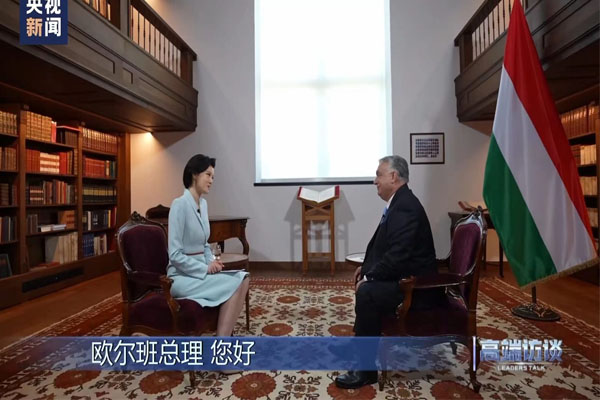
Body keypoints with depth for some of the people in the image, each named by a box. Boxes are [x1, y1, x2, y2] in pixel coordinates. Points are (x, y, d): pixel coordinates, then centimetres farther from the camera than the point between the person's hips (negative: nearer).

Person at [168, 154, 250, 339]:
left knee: (242, 278, -13)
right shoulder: (180, 204, -16)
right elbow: (175, 254, -19)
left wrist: (212, 261, 0)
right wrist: (206, 268, -16)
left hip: (202, 270, 7)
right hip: (183, 276, -7)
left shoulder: (203, 204, 10)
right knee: (235, 285, -20)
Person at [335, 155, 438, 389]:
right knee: (364, 283, 23)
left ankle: (365, 370, -9)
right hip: (403, 274, 11)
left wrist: (369, 277, -18)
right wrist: (367, 267, 9)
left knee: (366, 293, -26)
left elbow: (397, 255, -30)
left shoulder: (406, 206, -24)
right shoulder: (399, 202, 9)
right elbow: (384, 245, 17)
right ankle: (362, 339, 38)